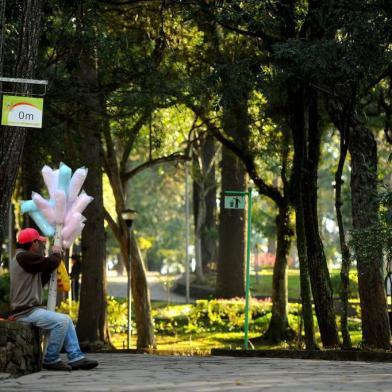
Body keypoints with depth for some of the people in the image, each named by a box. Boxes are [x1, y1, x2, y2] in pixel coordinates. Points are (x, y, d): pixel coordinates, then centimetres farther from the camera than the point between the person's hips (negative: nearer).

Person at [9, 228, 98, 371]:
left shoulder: (21, 258, 22)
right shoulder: (25, 257, -14)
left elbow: (39, 283, 23)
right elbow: (50, 263, -16)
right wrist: (56, 253, 5)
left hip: (30, 309, 11)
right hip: (26, 311, -11)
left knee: (66, 320, 9)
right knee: (61, 321, -22)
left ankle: (75, 357, 3)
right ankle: (51, 360, -12)